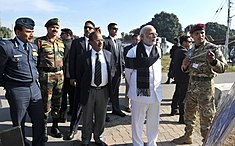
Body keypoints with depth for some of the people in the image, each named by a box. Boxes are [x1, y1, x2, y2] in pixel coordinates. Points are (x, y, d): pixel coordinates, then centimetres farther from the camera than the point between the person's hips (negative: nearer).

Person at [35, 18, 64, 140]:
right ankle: (44, 129, 15)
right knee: (46, 103, -1)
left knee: (57, 102, 12)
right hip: (46, 75, -5)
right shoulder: (39, 42, -3)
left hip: (60, 75, 5)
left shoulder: (61, 43, 12)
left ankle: (55, 127, 26)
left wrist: (63, 73, 13)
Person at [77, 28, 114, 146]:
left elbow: (111, 71, 12)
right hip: (89, 91, -2)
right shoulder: (84, 57, -7)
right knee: (87, 117, 12)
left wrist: (109, 85, 6)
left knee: (101, 117, 16)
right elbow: (79, 74, 2)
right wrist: (83, 87, 2)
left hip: (103, 91, 3)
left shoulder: (109, 55, 2)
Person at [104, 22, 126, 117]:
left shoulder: (118, 42, 16)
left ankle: (116, 109, 29)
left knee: (115, 91, 16)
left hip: (118, 70, 7)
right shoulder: (105, 41, -9)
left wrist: (123, 67, 9)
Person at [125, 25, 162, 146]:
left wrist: (156, 85, 15)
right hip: (139, 93, -4)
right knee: (137, 122, 8)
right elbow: (128, 72, -1)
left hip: (156, 92, 5)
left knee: (154, 121, 16)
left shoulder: (158, 51, 5)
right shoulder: (133, 51, -10)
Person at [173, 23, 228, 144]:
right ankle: (187, 136, 34)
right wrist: (185, 65, -4)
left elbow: (223, 67, -14)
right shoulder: (192, 50, 11)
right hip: (192, 84, 7)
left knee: (206, 116, 1)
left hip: (205, 85, -7)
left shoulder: (213, 48, -8)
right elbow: (186, 69, 19)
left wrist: (213, 61, -33)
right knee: (188, 112, 17)